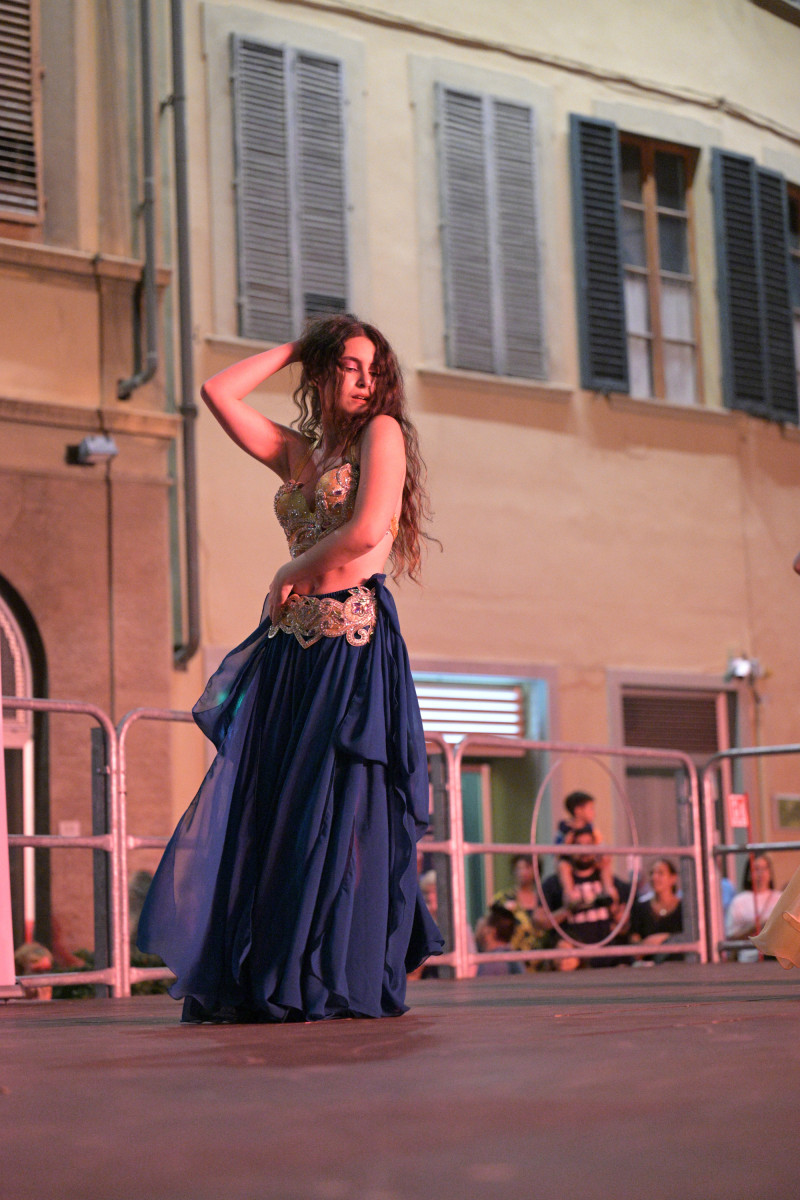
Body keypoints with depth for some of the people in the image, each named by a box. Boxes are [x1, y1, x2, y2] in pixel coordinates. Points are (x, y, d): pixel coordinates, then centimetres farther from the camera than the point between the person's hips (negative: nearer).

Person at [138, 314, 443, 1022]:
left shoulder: (382, 431, 2)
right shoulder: (297, 452, 19)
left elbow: (367, 531, -11)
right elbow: (218, 393, 15)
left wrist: (289, 575, 2)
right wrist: (294, 348, 18)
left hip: (354, 641, -6)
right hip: (293, 649, 6)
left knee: (336, 810, -8)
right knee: (263, 809, 2)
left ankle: (343, 983, -3)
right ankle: (256, 983, 6)